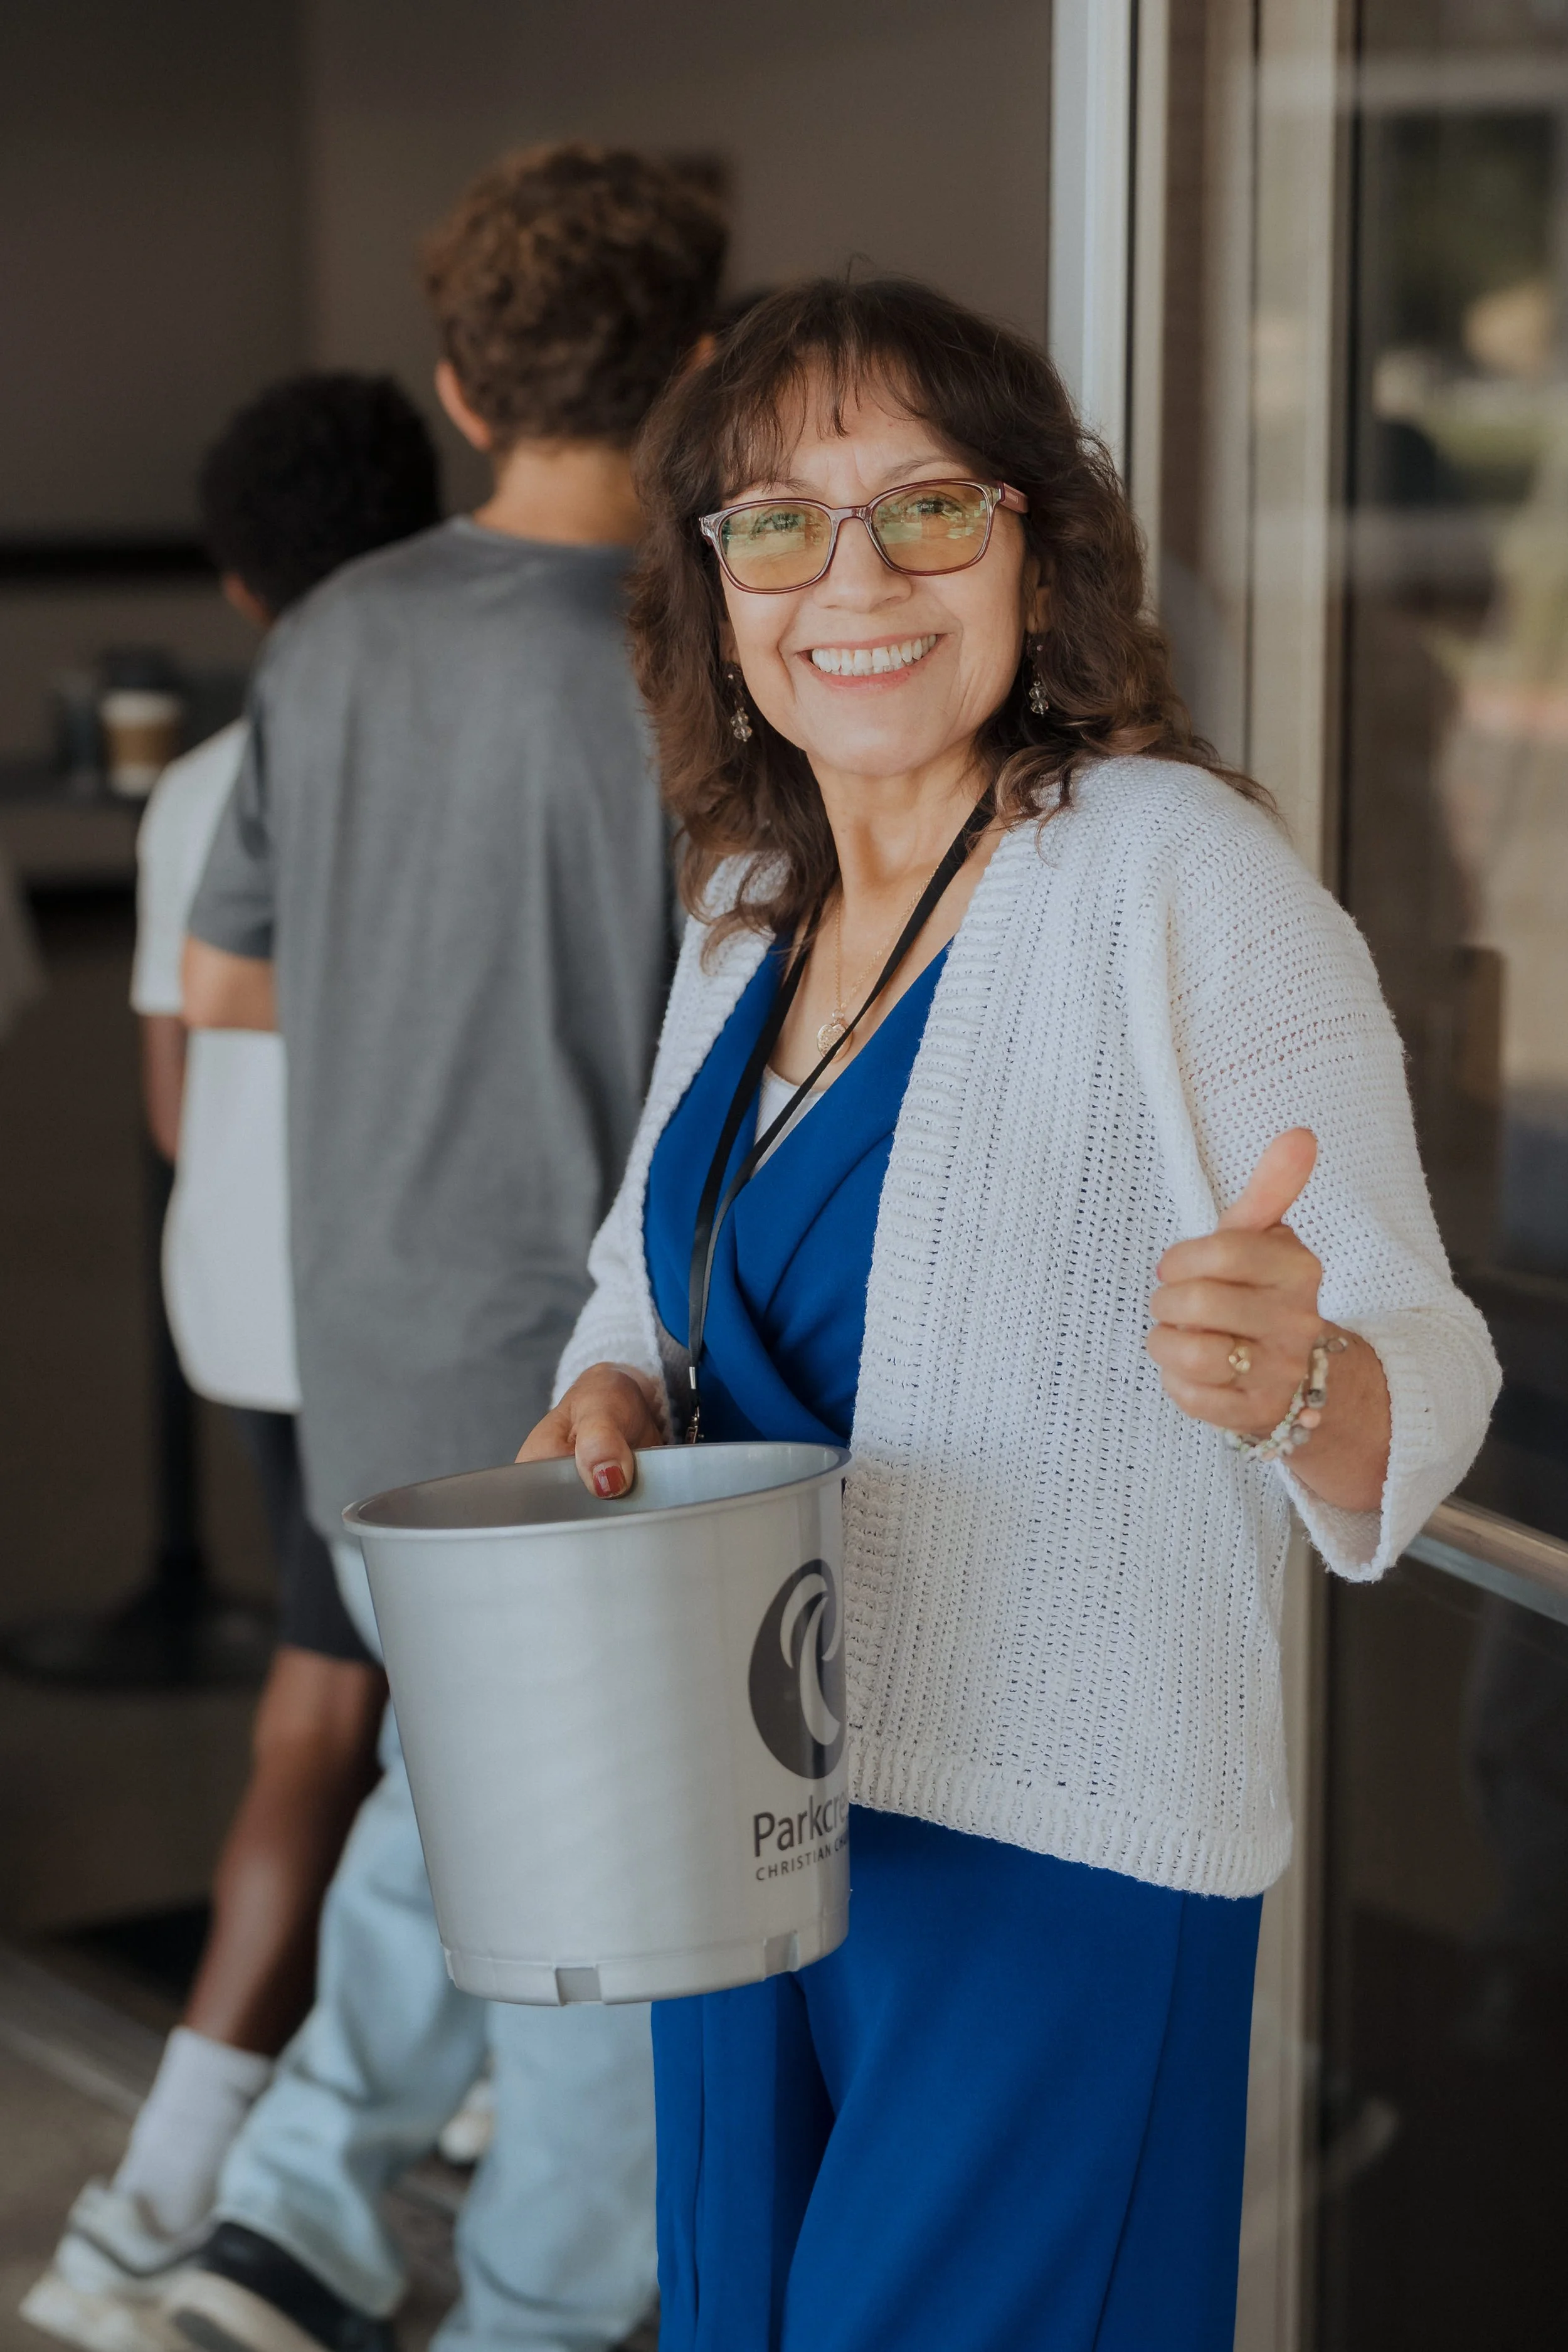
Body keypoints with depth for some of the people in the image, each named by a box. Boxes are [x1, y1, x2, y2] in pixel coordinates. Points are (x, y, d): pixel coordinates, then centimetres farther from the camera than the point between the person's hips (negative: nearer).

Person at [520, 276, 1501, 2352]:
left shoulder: (1181, 873, -15)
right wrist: (615, 1392, -2)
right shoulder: (753, 901, 7)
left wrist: (1294, 1378, -40)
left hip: (1060, 1860, -7)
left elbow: (1424, 1376, -17)